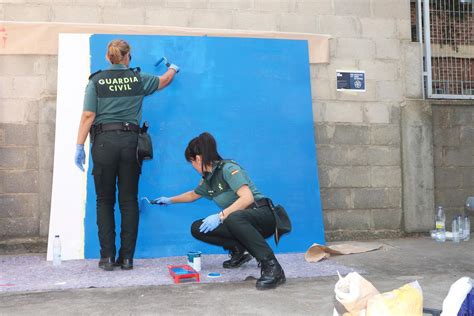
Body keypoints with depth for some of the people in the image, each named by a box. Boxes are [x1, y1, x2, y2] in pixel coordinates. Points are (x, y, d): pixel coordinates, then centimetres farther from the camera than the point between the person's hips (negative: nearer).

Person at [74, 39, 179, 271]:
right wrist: (173, 69, 48)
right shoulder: (138, 78, 8)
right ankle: (127, 258, 9)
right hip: (130, 142, 1)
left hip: (104, 142, -1)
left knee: (105, 201, 8)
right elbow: (162, 82, 27)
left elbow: (88, 116, -5)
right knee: (129, 201, 7)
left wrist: (80, 146, -2)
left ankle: (107, 257, 6)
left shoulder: (96, 81, 3)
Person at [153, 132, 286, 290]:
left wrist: (220, 216, -28)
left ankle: (272, 267, -34)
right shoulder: (208, 179, 11)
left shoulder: (228, 168, -13)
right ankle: (238, 250, 5)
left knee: (233, 218, -41)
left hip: (262, 215, -7)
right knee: (197, 229, -5)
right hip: (238, 221, 8)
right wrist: (170, 200, 43)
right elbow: (193, 195, 33)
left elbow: (247, 197, -26)